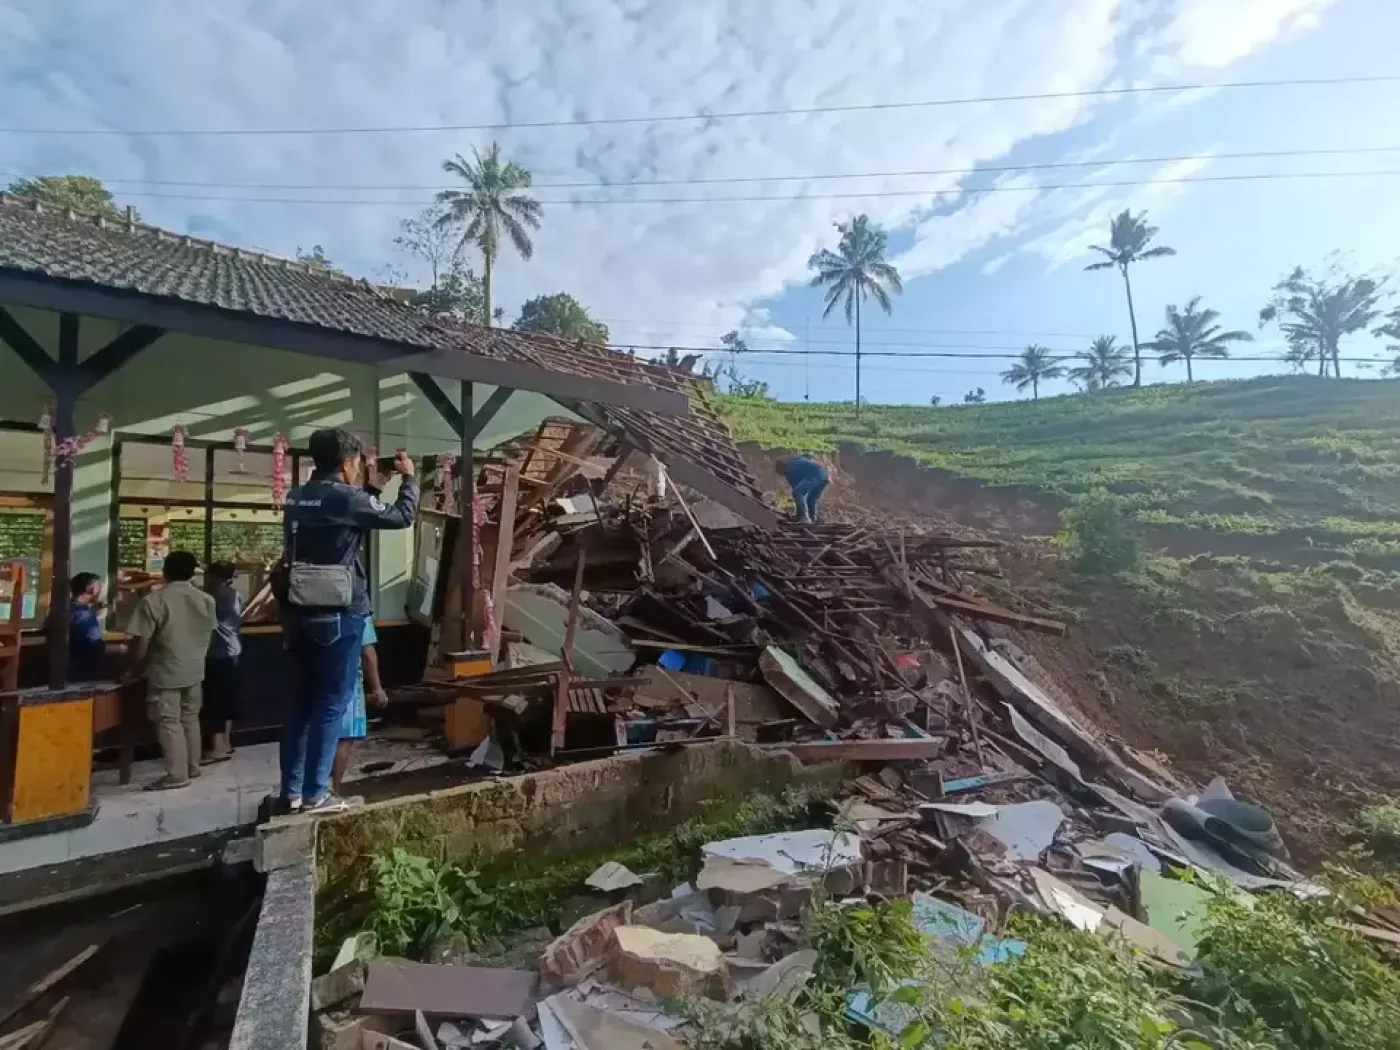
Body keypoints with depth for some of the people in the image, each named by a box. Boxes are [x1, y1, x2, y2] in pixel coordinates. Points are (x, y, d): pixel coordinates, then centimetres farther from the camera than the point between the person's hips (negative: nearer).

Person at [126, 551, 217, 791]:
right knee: (190, 719, 16)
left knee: (169, 722, 1)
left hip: (166, 672, -5)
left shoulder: (153, 600, -14)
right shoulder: (206, 600, 2)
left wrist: (136, 668, 4)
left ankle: (177, 774, 3)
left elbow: (141, 642, -13)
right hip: (195, 670, 5)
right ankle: (192, 767, 24)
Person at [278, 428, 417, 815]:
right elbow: (402, 516, -7)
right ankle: (315, 793, 8)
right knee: (332, 703, 1)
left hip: (301, 610, 8)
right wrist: (408, 478, 7)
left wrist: (373, 485, 24)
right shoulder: (346, 498, -14)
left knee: (303, 699, 14)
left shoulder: (299, 497, 9)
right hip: (339, 613, -8)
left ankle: (292, 790, 21)